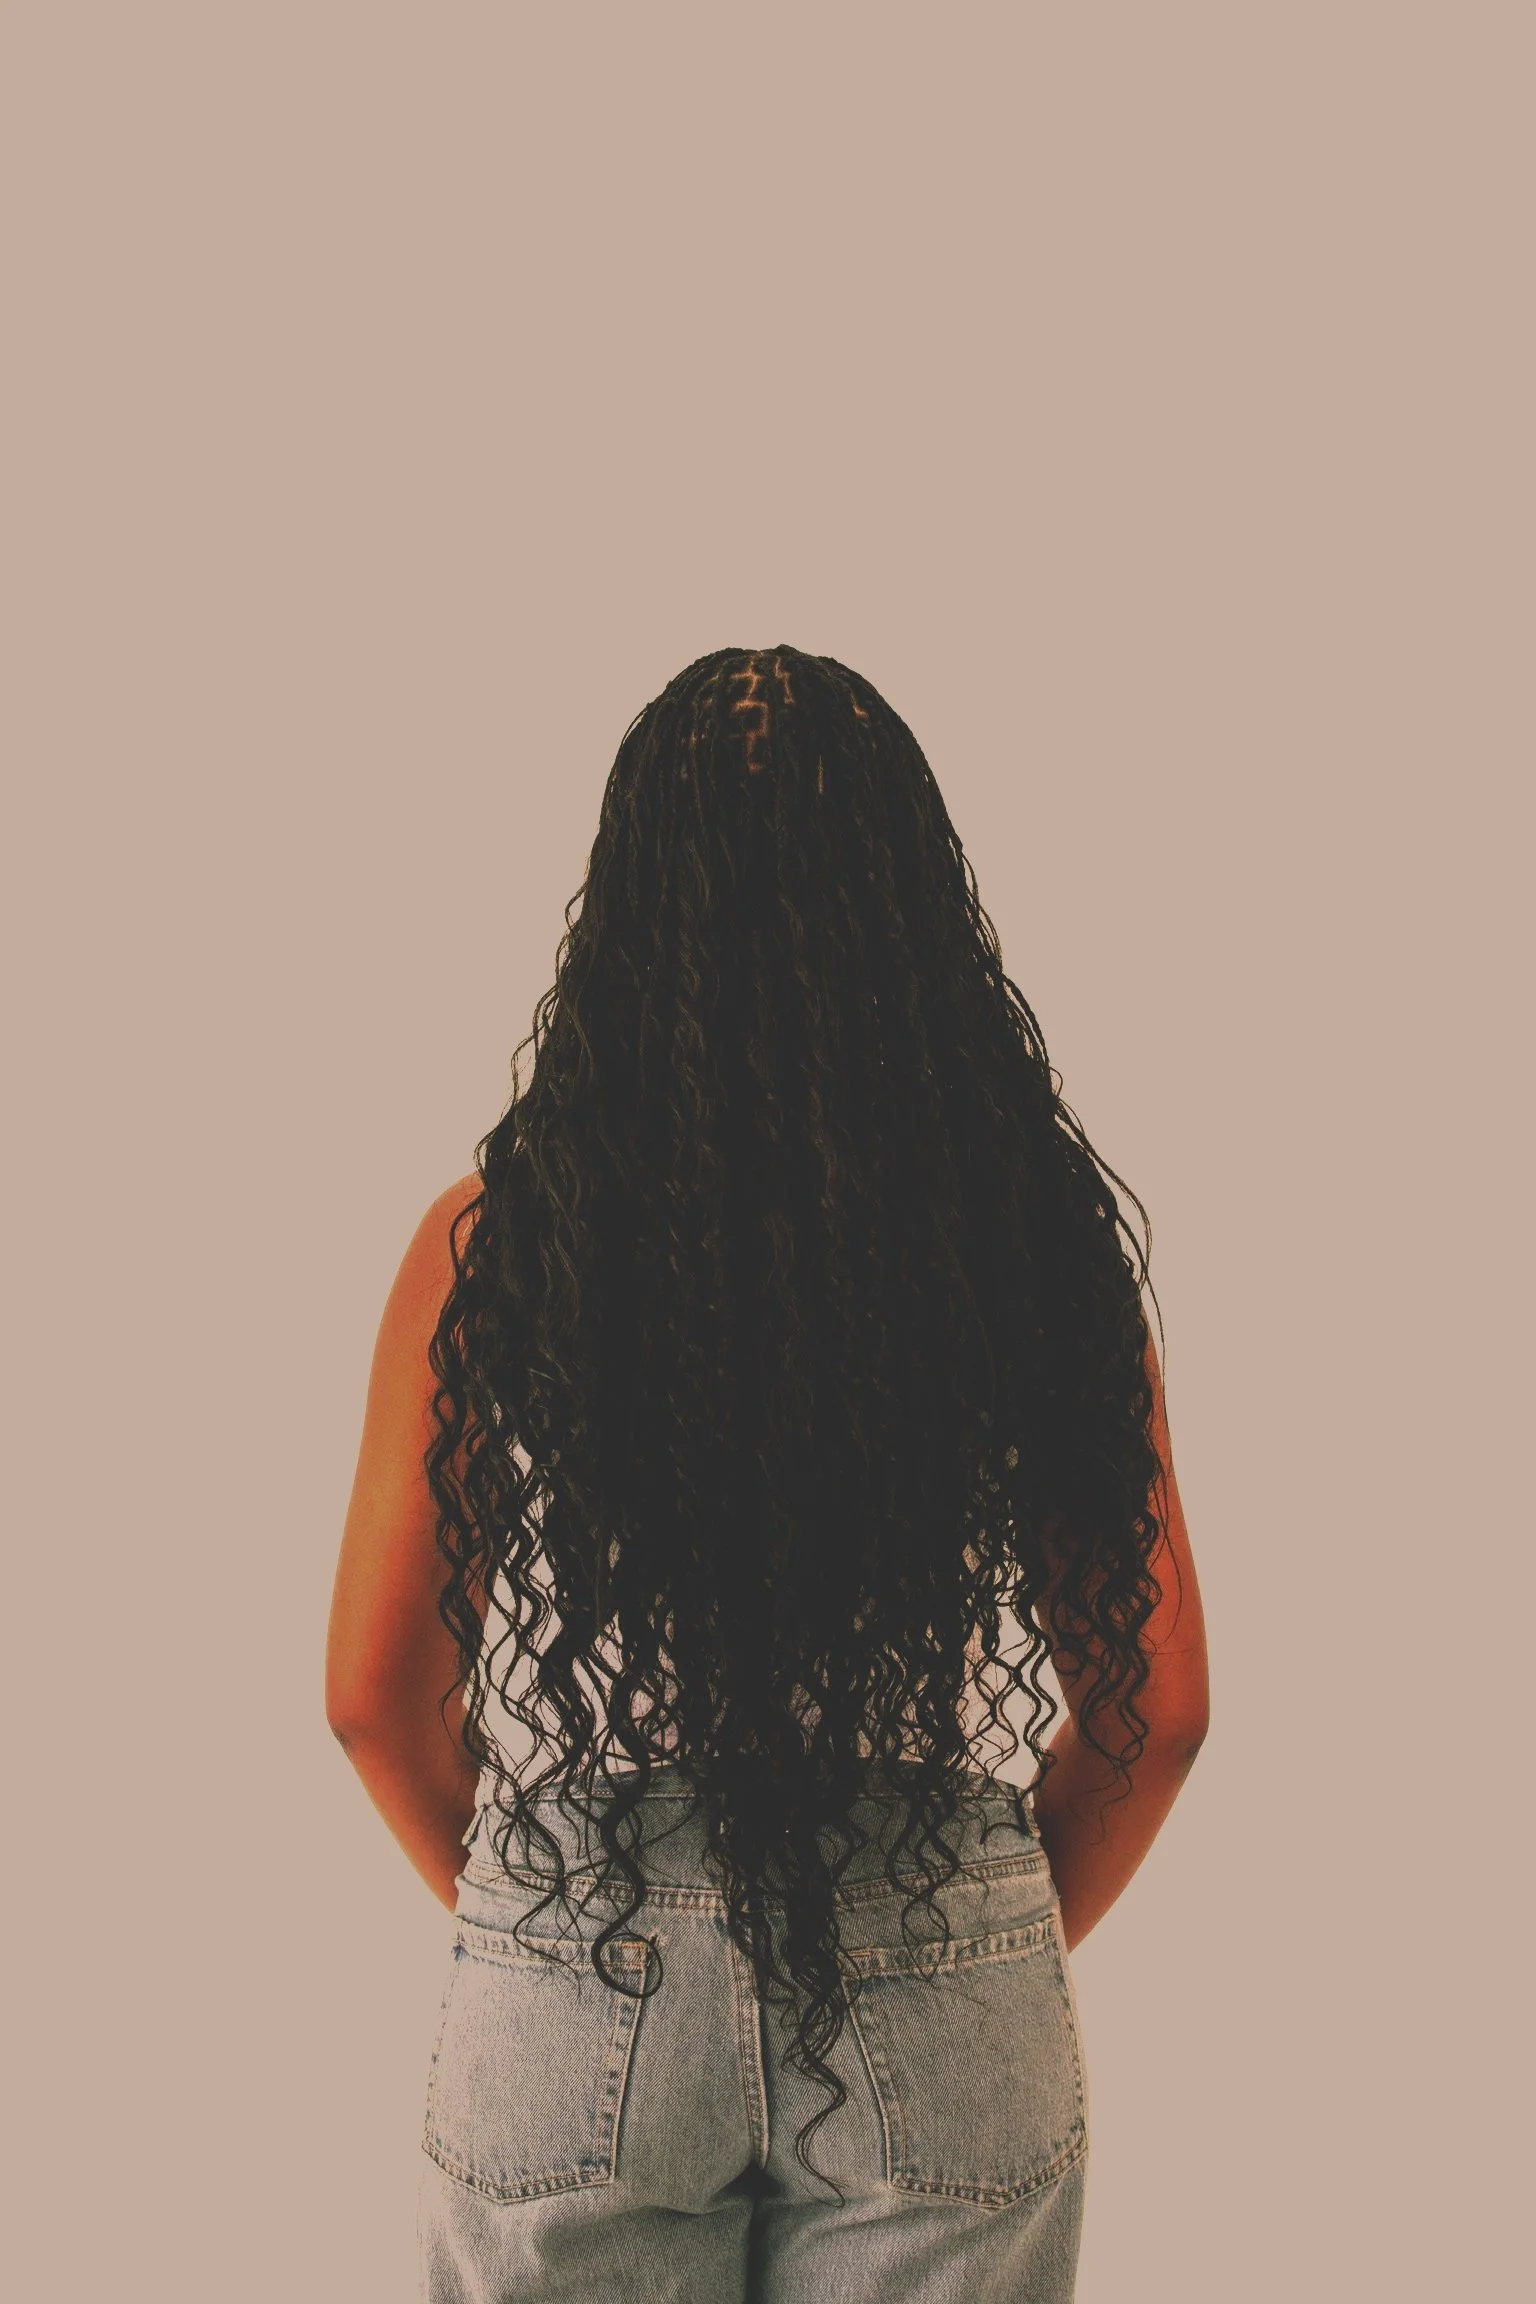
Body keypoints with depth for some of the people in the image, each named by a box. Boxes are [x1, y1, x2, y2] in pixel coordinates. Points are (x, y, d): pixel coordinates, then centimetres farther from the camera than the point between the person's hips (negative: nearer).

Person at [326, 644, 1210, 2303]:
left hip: (573, 2010, 0)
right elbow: (1155, 1703, -1)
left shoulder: (489, 1240, -7)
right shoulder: (1042, 1234, -6)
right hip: (946, 2037, 1)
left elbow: (376, 1691, -1)